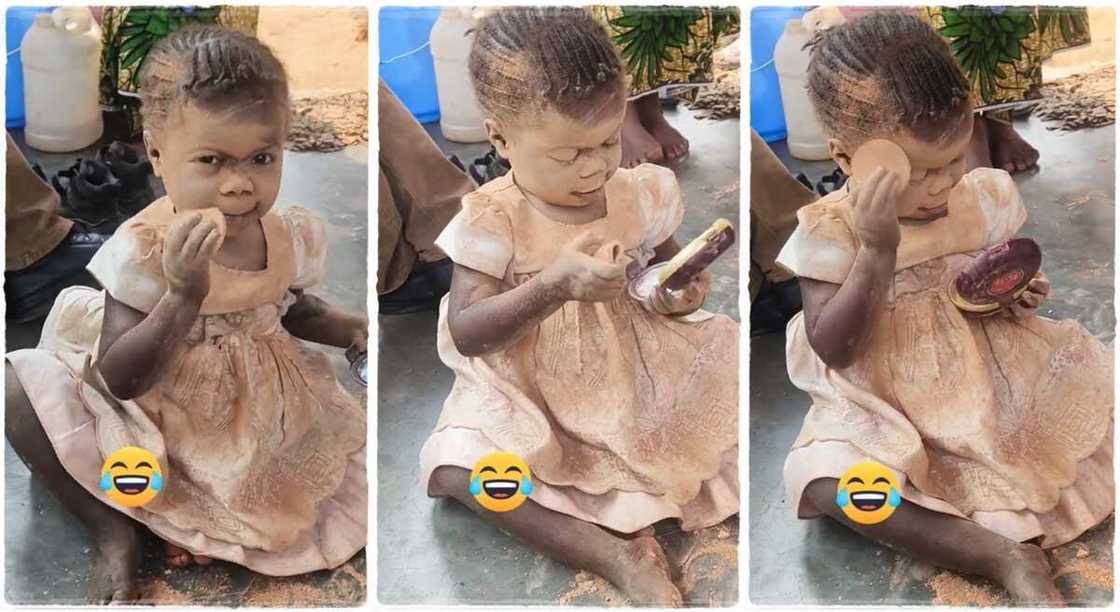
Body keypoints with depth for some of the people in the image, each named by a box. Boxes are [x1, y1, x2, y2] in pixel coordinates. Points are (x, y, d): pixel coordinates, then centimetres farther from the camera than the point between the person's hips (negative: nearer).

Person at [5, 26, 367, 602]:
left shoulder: (290, 237, -11)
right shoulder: (143, 250, -25)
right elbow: (122, 381, -27)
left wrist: (352, 328, -7)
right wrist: (183, 297, -41)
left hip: (257, 421, 4)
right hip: (150, 429, -4)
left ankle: (195, 518, -4)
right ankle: (114, 531, -13)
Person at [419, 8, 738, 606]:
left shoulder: (638, 195, -6)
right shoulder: (493, 220, -16)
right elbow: (465, 334, -20)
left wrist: (680, 293, -16)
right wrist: (554, 285, -34)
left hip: (635, 386, 4)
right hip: (531, 408, -4)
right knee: (458, 468, -27)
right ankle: (614, 554, -28)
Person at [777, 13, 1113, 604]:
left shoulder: (984, 196, -2)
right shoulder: (831, 229, -14)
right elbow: (835, 350, -21)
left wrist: (1022, 292, -7)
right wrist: (878, 248, -31)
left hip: (995, 387, 4)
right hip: (888, 415, -4)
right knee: (824, 481, -31)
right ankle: (1004, 557, -33)